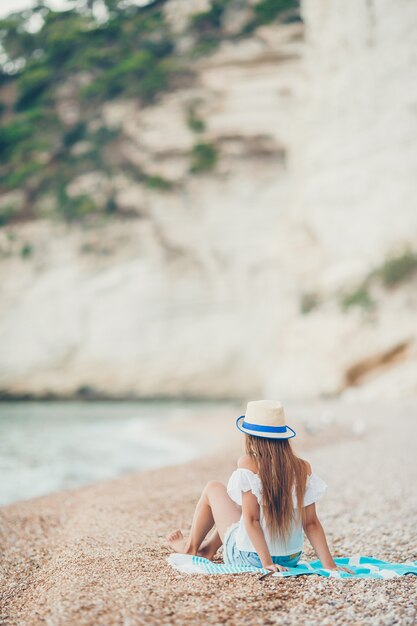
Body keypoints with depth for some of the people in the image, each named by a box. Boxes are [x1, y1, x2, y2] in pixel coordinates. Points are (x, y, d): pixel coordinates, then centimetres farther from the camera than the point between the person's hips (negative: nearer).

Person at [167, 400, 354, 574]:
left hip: (249, 558, -5)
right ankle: (209, 547, 45)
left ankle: (191, 546, 36)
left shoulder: (248, 464, -18)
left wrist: (267, 563, -16)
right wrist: (329, 565, -5)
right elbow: (311, 523, -9)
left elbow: (251, 519, -21)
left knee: (213, 488, 17)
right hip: (291, 558, 5)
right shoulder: (303, 468, -7)